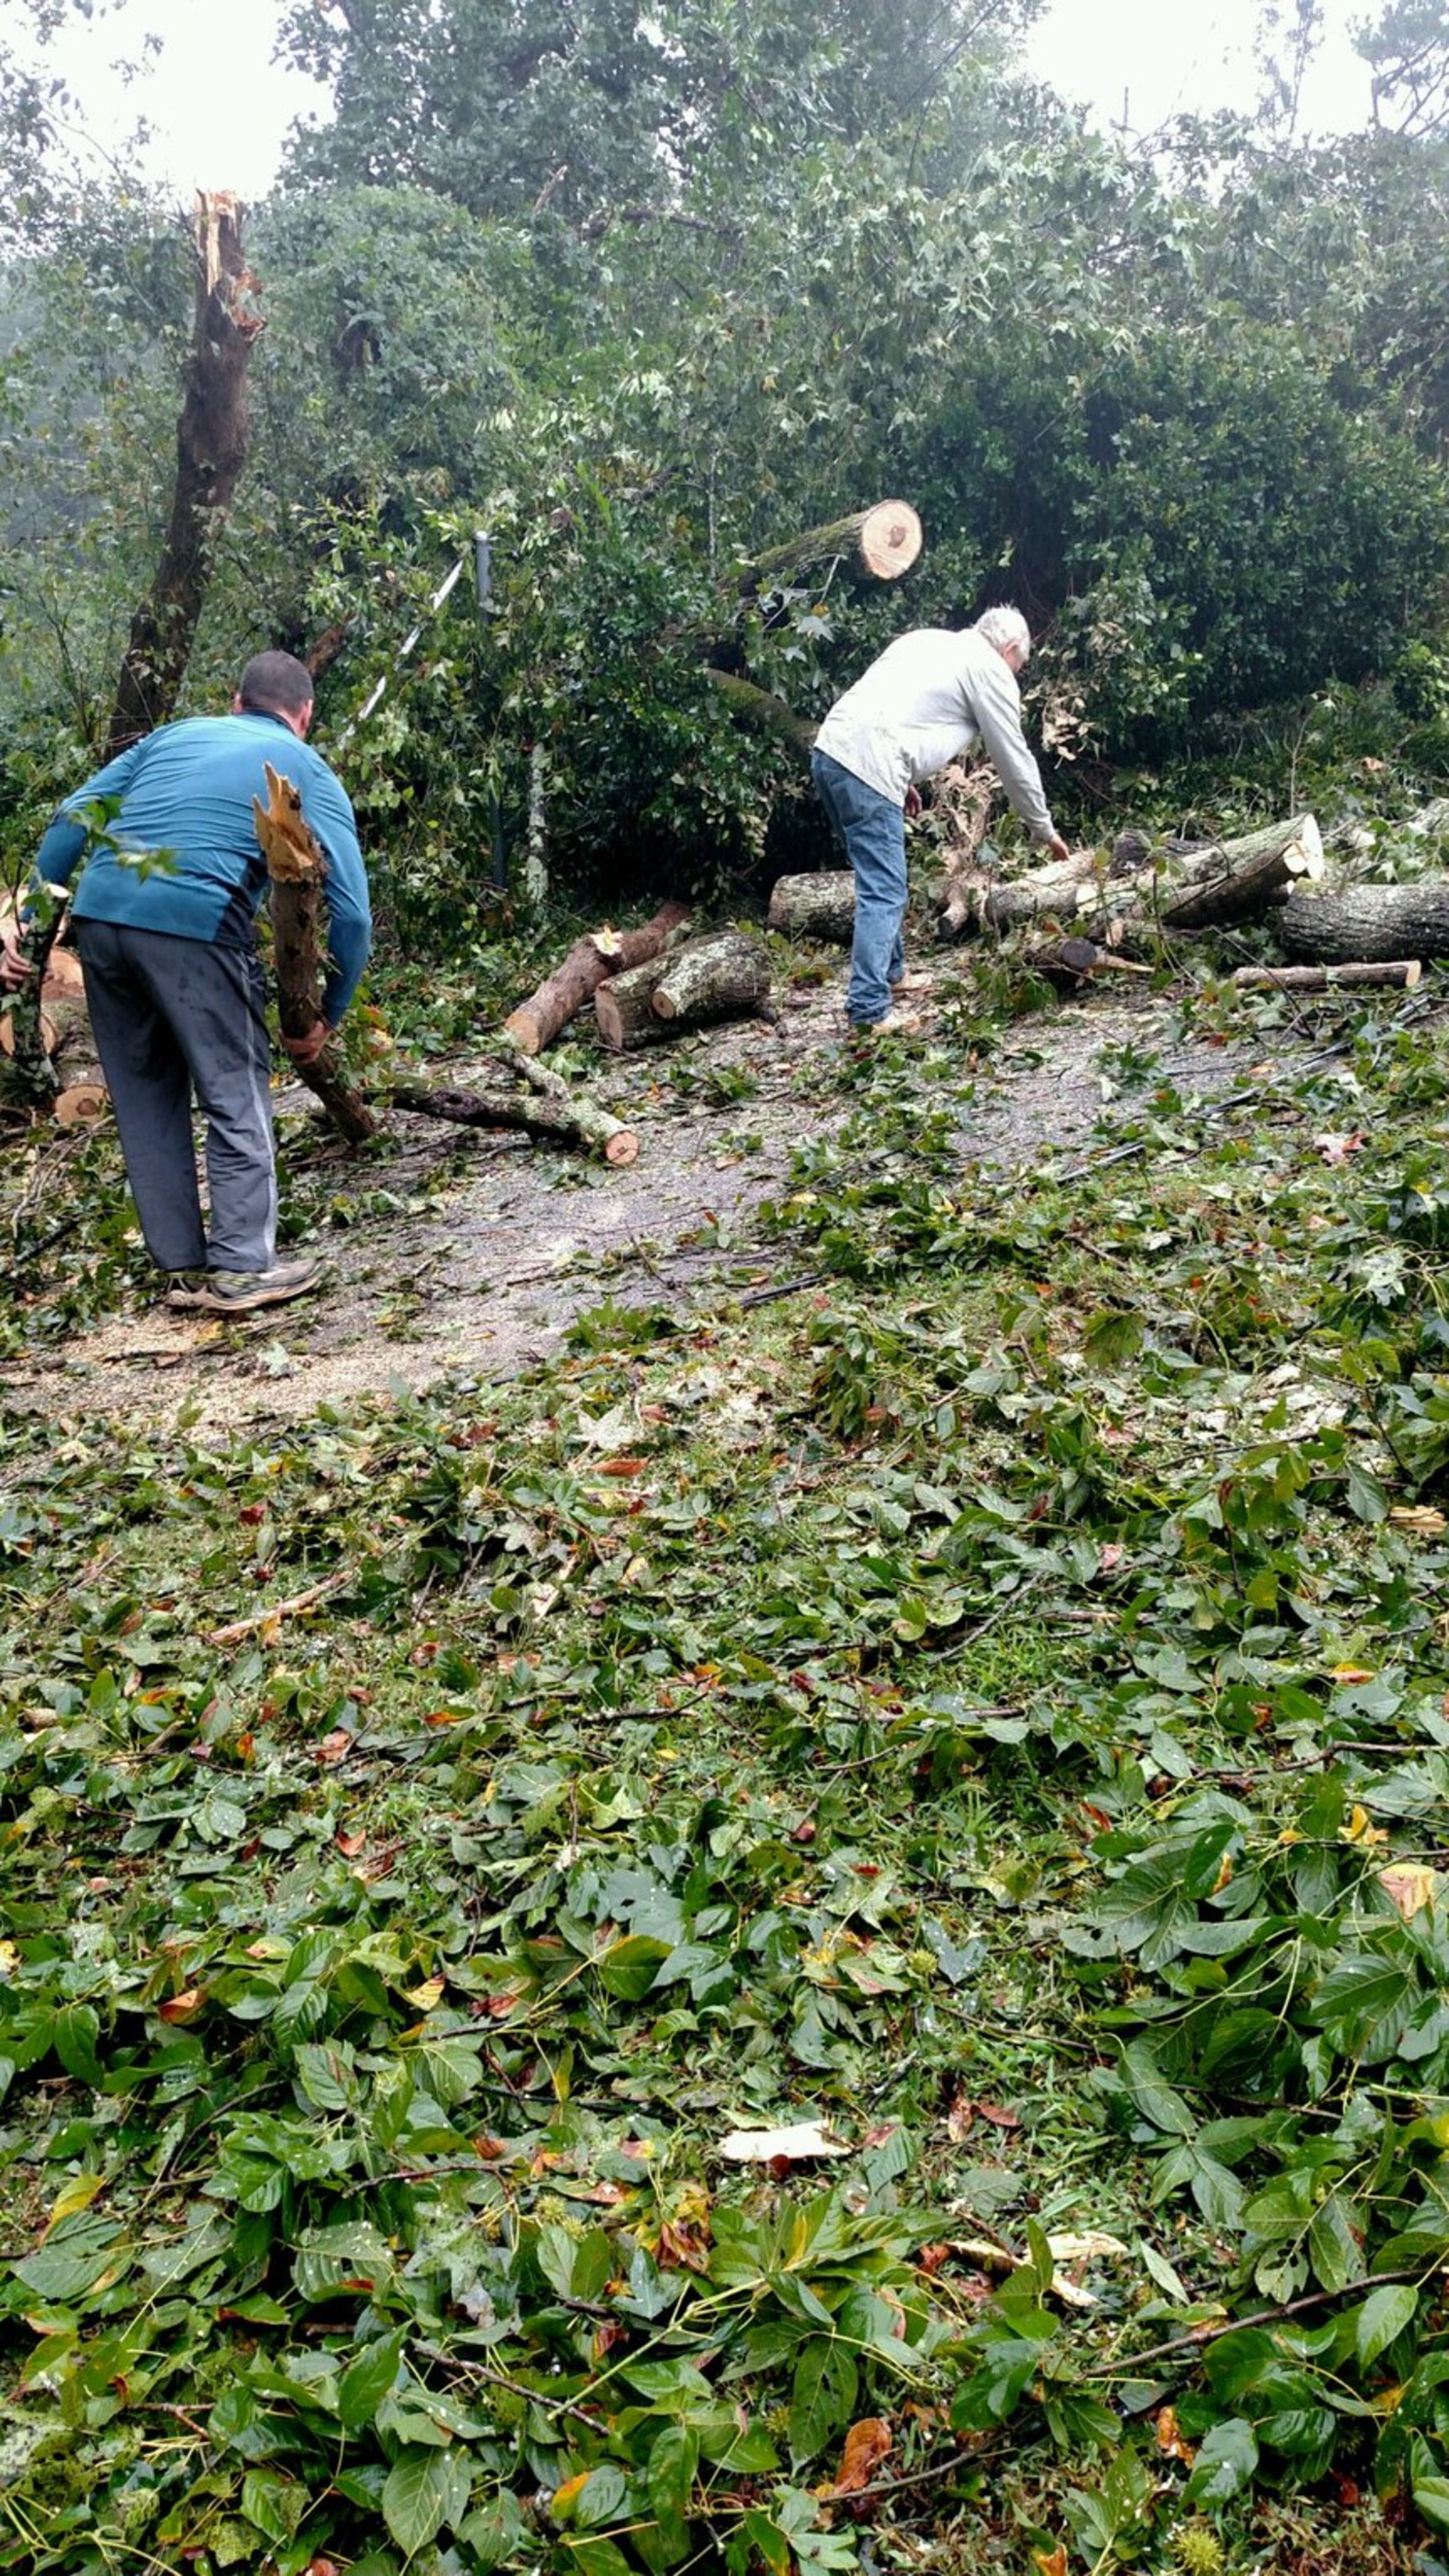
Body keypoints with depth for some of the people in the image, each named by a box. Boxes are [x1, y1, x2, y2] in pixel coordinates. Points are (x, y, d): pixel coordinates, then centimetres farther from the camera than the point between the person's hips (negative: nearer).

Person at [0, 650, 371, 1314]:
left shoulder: (173, 735, 26)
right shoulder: (308, 772, 15)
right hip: (196, 924, -5)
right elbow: (351, 912, 7)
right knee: (237, 1098, 8)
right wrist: (326, 1019, 16)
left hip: (99, 912, 5)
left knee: (146, 1100, 15)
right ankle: (241, 1268, 8)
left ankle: (183, 1266, 21)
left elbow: (71, 821, 17)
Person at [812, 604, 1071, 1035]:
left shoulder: (926, 640, 27)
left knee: (881, 881, 21)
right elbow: (1015, 762, 9)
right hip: (868, 769, -9)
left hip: (828, 748, 9)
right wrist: (1045, 831, 20)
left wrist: (902, 779, 26)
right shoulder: (992, 671, 5)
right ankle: (870, 1010, -10)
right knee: (884, 893, -6)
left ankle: (890, 973, 32)